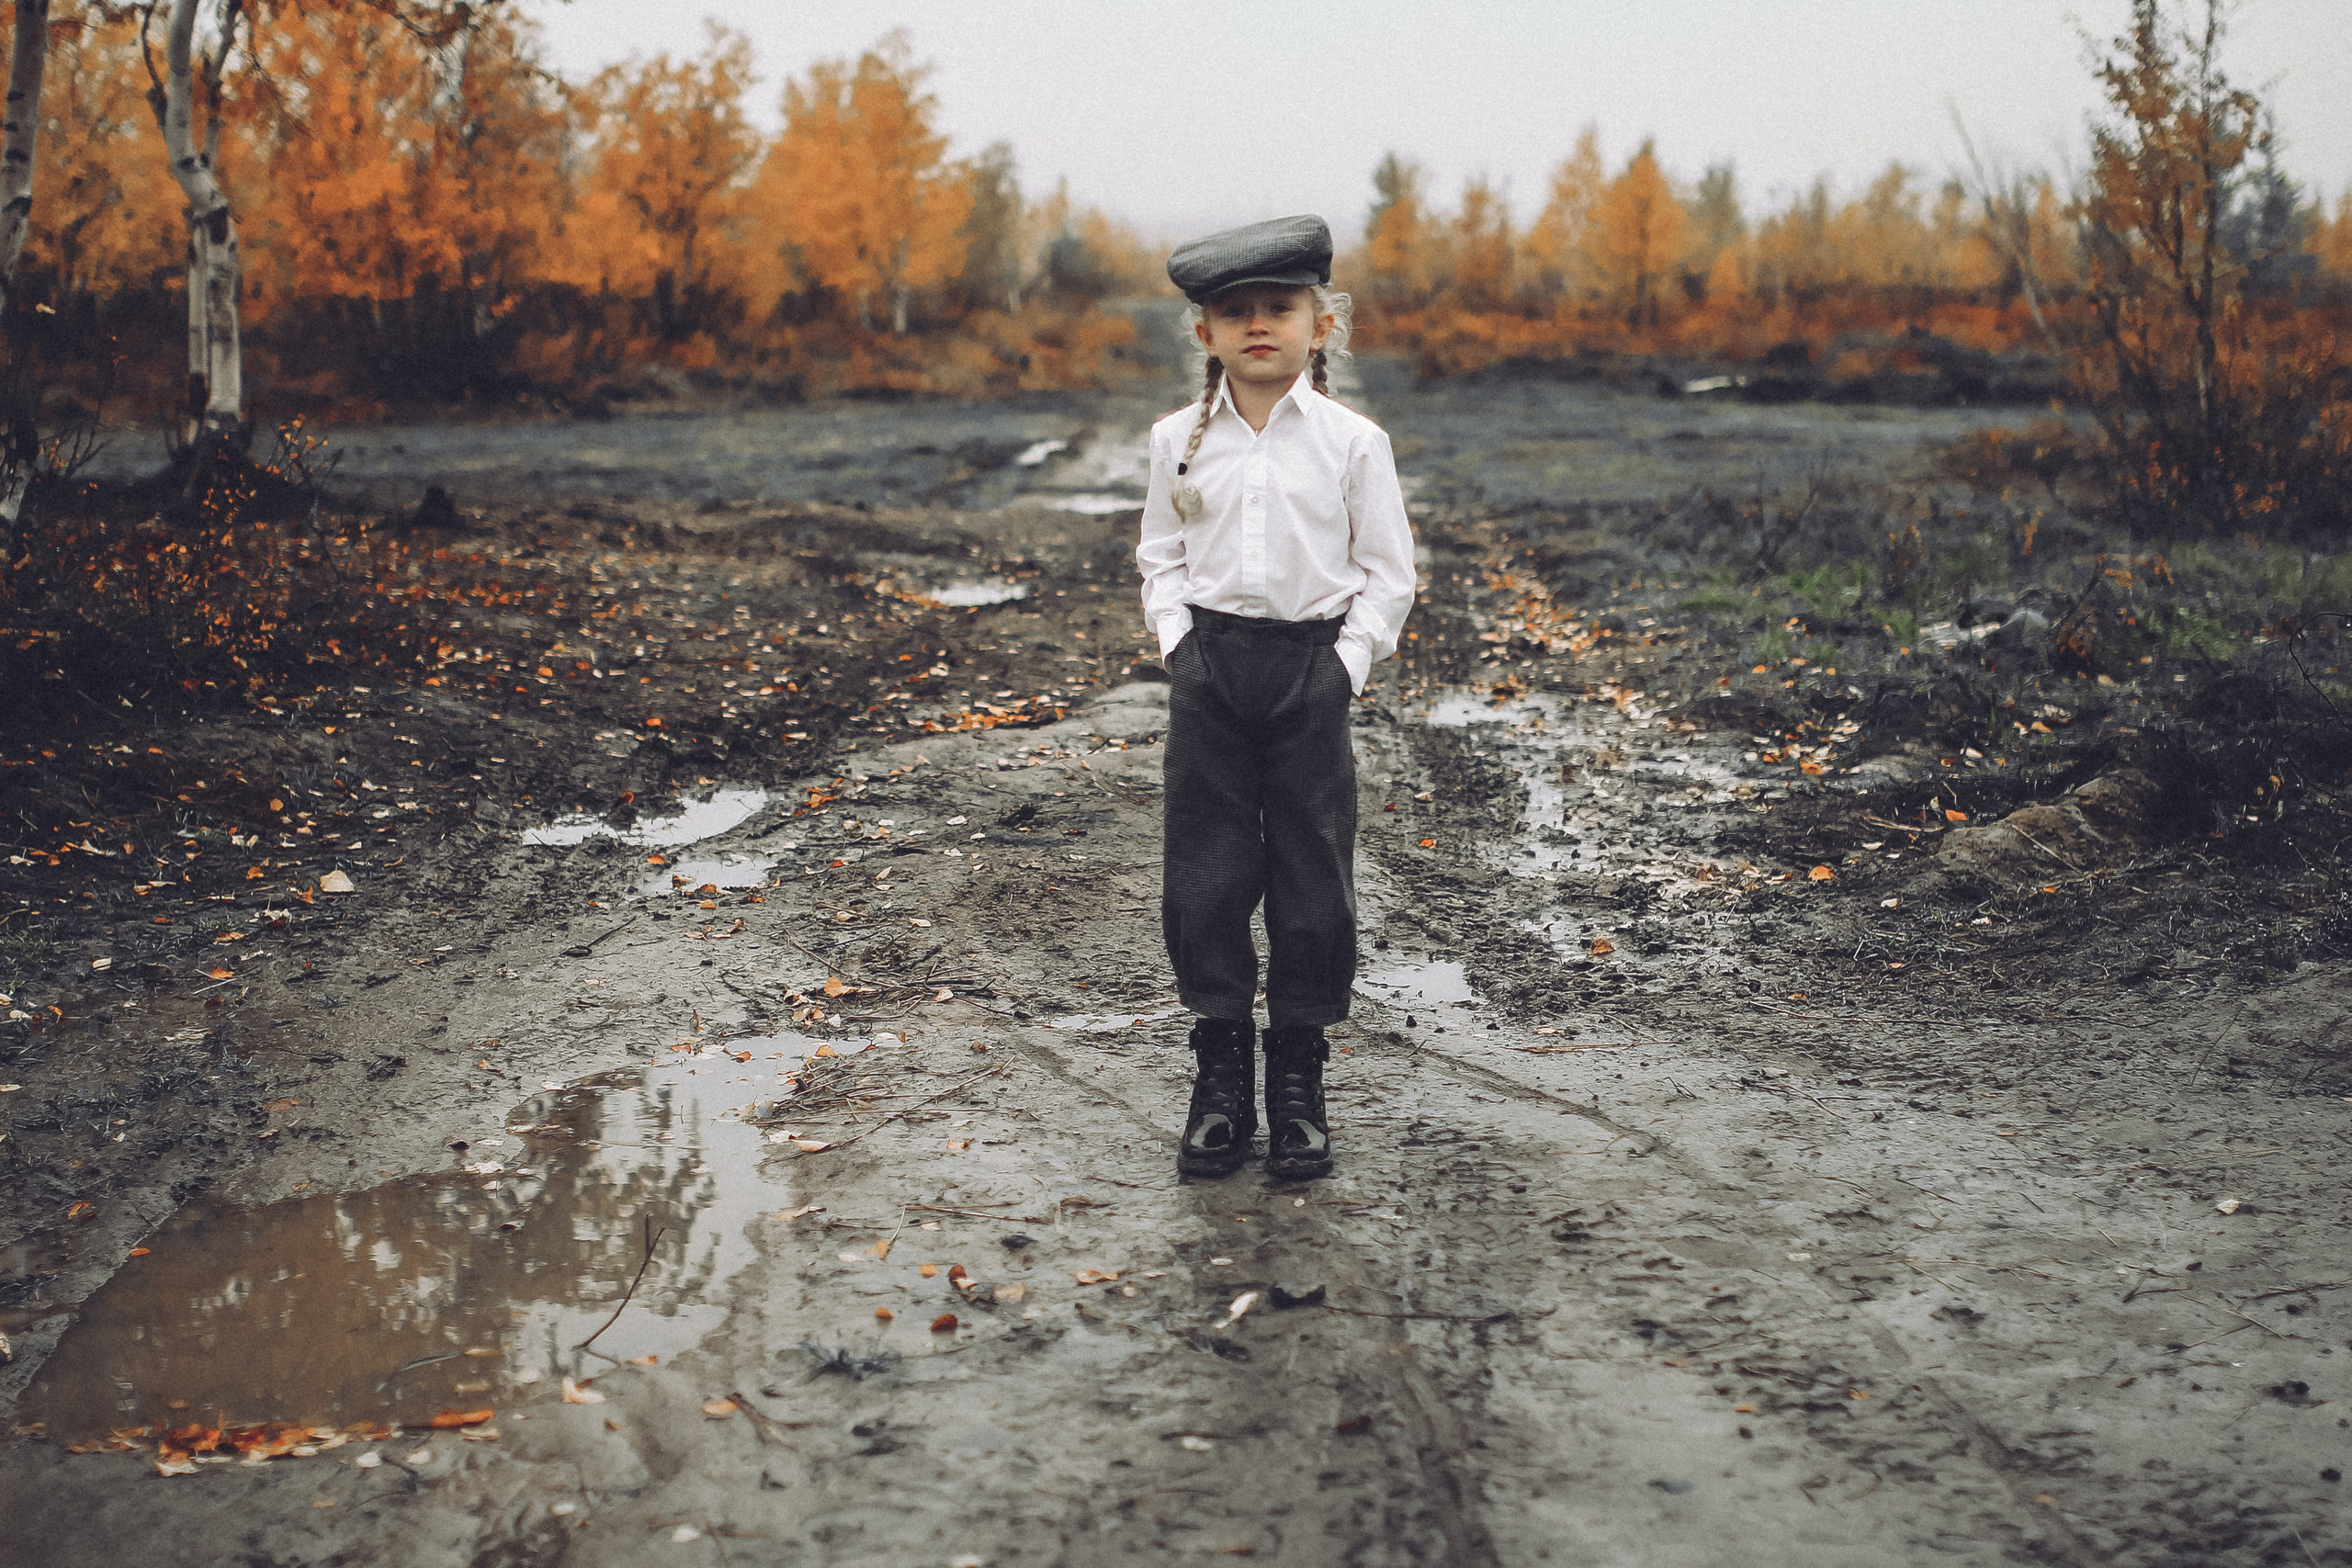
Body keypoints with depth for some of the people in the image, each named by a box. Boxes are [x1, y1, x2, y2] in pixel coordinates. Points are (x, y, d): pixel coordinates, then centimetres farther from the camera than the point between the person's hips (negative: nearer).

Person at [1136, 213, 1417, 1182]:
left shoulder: (1353, 441, 0)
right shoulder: (1180, 440, 6)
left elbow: (1389, 569, 4)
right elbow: (1161, 555, 14)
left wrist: (1349, 661, -6)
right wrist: (1178, 644, 0)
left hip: (1311, 666, -1)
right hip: (1210, 667, 2)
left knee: (1314, 882, 2)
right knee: (1203, 877, 2)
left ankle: (1299, 1083, 14)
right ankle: (1222, 1076, 14)